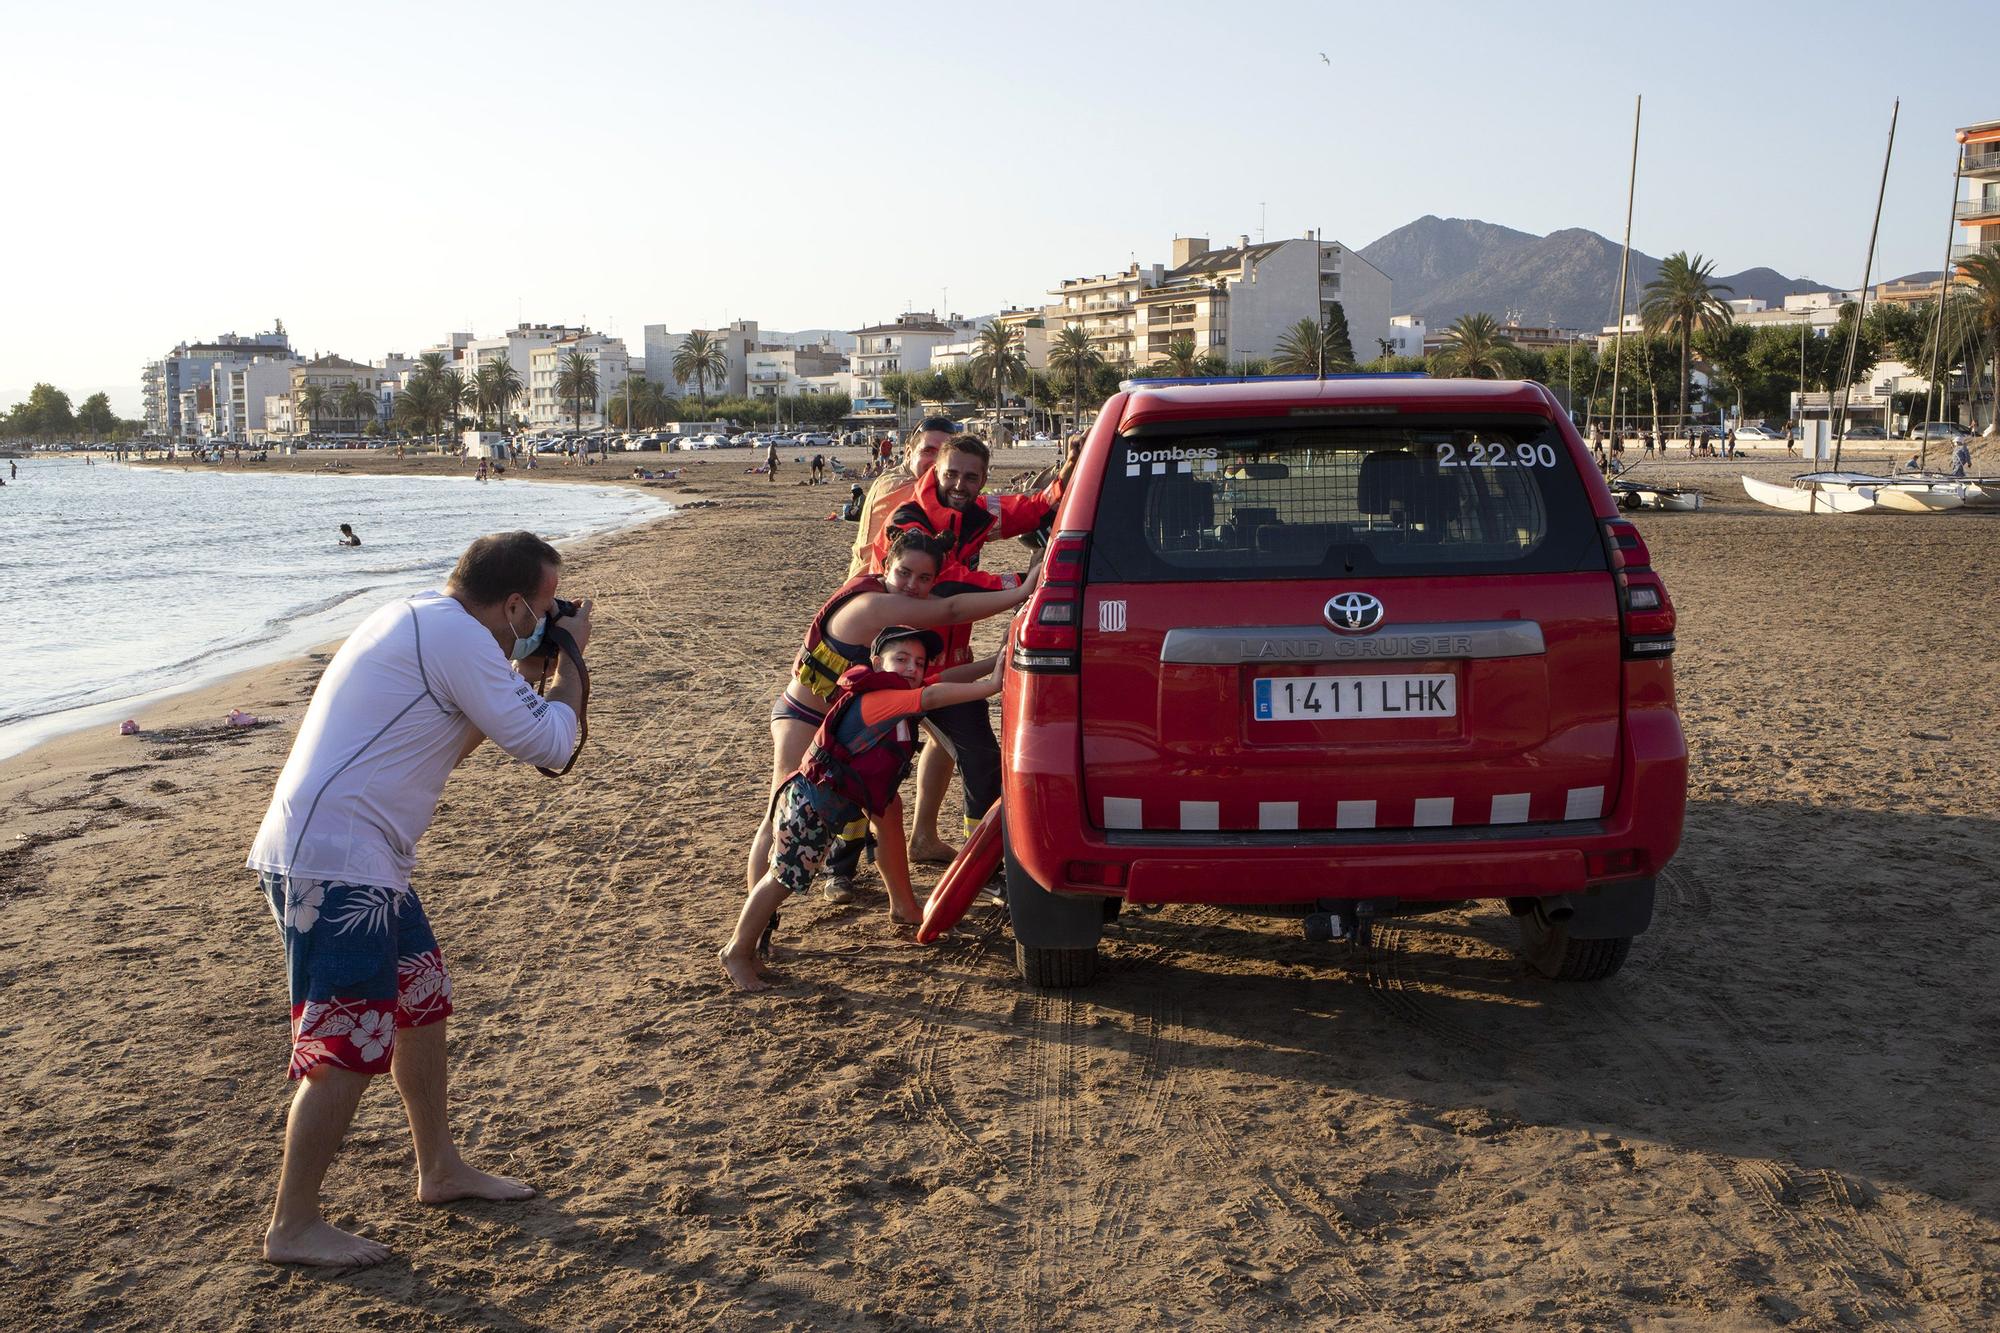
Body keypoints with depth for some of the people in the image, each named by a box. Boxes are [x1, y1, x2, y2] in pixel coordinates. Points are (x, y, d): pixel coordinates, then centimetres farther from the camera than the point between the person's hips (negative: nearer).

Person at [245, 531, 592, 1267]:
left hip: (363, 859, 11)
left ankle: (441, 1169, 32)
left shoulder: (420, 621, 14)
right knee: (346, 1046, -3)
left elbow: (449, 738, 25)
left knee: (423, 1000, 18)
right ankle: (292, 1228, 10)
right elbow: (549, 743, -14)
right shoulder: (455, 634, -17)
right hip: (333, 866, -11)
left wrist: (527, 677, 16)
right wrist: (569, 658, 1)